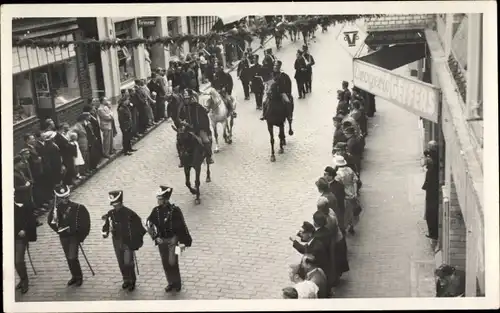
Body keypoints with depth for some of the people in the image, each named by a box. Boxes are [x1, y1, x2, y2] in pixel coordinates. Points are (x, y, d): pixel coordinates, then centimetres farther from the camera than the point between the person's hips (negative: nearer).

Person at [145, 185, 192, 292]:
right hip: (161, 241, 4)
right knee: (165, 263, 11)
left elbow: (182, 226, -10)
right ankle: (171, 283, 29)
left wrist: (183, 242, -9)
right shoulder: (156, 210, -5)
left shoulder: (175, 210, -15)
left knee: (172, 262, -7)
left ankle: (177, 283, 15)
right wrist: (155, 237, -4)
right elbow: (149, 223, 4)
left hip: (173, 240, -4)